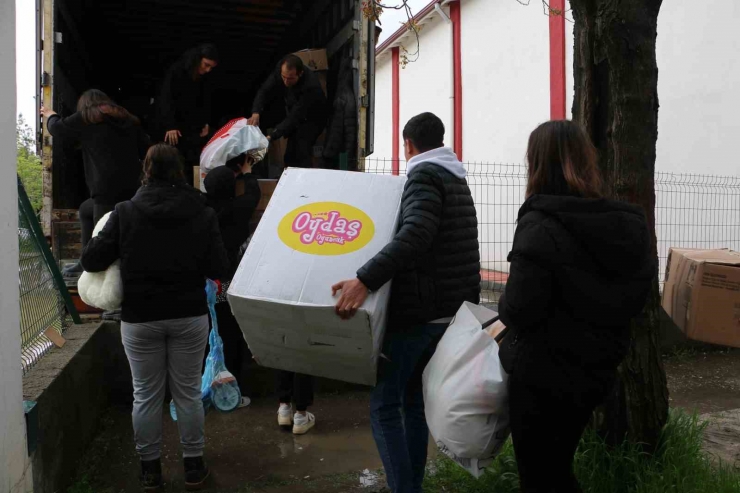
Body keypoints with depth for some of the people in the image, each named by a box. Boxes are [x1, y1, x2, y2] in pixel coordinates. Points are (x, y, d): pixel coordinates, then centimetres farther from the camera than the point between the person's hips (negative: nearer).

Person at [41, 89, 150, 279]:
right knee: (86, 210, 29)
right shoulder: (127, 119, 19)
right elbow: (147, 149, 14)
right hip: (132, 188, 7)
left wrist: (50, 116, 40)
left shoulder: (86, 118, 7)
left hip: (108, 190, -7)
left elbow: (57, 128, 21)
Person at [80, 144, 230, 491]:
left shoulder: (125, 212, -7)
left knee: (146, 394, 12)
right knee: (188, 392, 12)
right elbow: (218, 269, -6)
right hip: (189, 316, 1)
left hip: (139, 318, 0)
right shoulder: (202, 214, -6)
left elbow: (91, 261, -7)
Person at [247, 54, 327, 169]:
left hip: (312, 119, -5)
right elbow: (264, 91, -19)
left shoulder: (311, 87, -37)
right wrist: (256, 113, -38)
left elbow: (294, 118, -37)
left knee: (300, 153, -23)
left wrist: (271, 136, -44)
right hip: (294, 113, 5)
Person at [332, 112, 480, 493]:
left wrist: (364, 280, -37)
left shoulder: (424, 175, -11)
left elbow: (415, 234, -30)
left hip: (416, 312, -9)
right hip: (448, 312, 9)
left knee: (384, 404, -3)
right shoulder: (457, 180, 18)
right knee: (415, 402, 16)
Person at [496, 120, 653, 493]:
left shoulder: (539, 225, -22)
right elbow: (636, 297, 11)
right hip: (596, 371, 7)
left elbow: (520, 310, -24)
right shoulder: (628, 224, 1)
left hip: (543, 375, -7)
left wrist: (503, 308, -4)